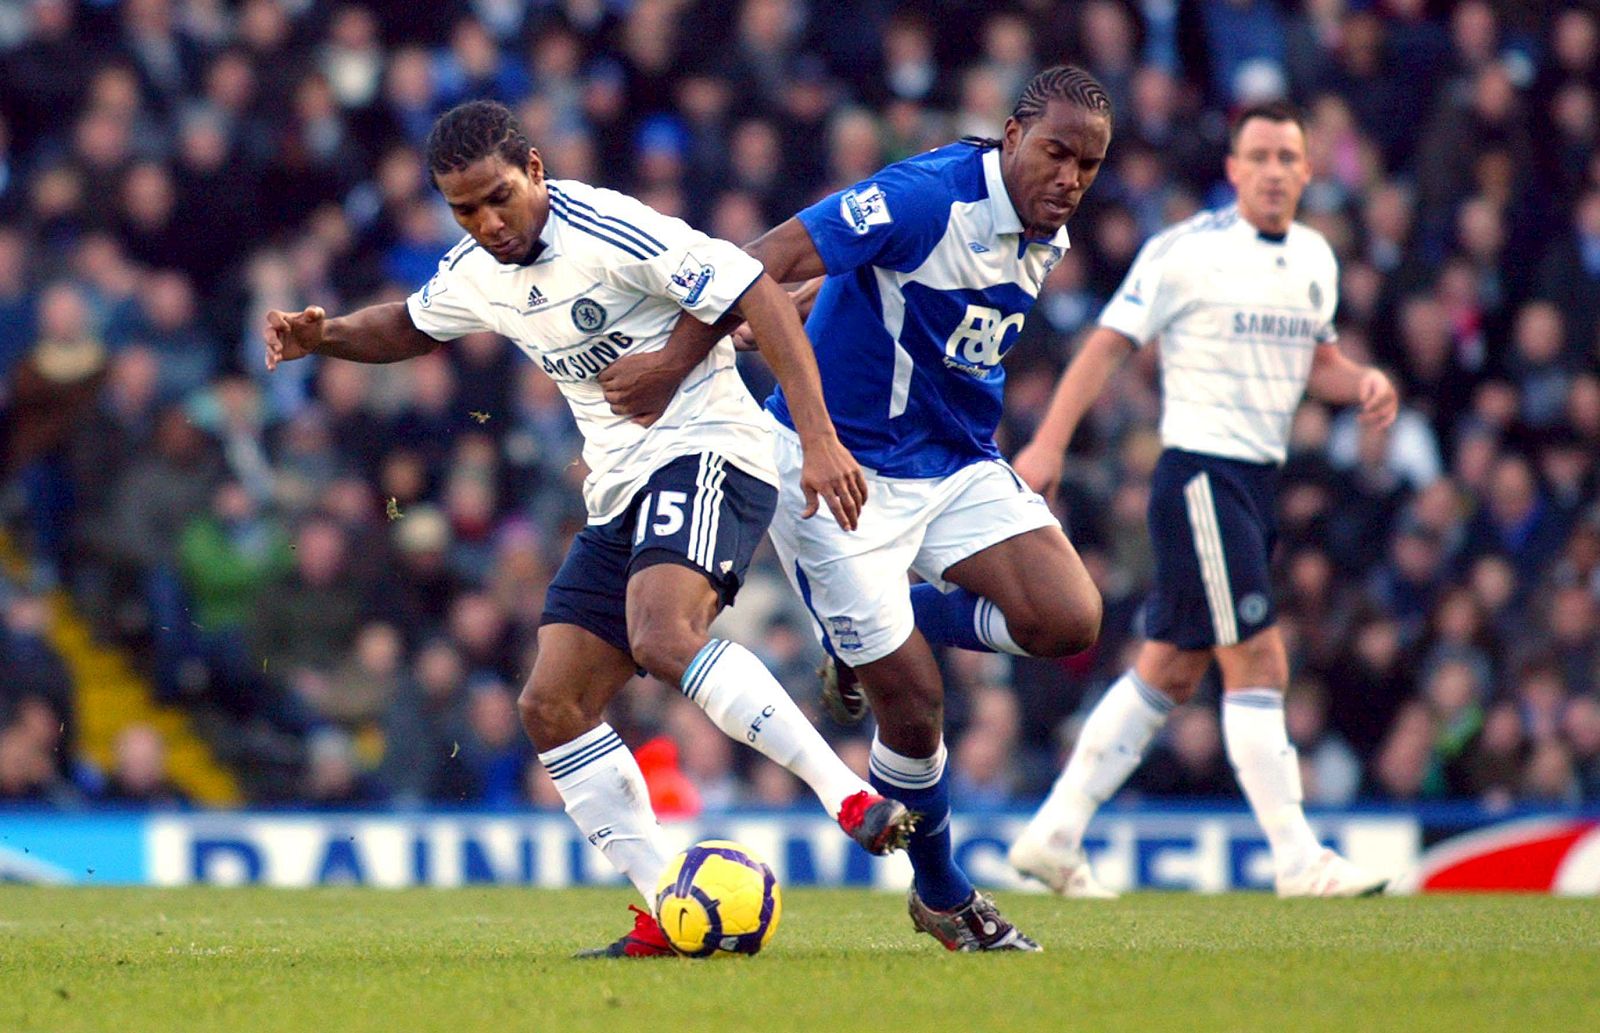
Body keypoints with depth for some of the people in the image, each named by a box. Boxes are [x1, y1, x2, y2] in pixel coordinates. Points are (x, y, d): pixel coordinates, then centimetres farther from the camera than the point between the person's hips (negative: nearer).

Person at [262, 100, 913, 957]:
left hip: (705, 452, -9)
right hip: (619, 492, 9)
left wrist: (819, 440, -26)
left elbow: (762, 299, -19)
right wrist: (324, 335, 10)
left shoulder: (609, 230, -16)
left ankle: (851, 797, -33)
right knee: (551, 708, -2)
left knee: (663, 637, -34)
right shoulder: (473, 275, 9)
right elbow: (407, 326, 32)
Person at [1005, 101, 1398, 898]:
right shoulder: (1186, 250, -9)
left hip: (1257, 479, 8)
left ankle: (1054, 834, 16)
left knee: (1169, 673, 10)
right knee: (1258, 662, -12)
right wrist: (1048, 443, -14)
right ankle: (1297, 860, -10)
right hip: (1200, 470, -8)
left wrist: (1362, 383, 2)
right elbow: (1108, 343, -7)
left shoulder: (1316, 258, 13)